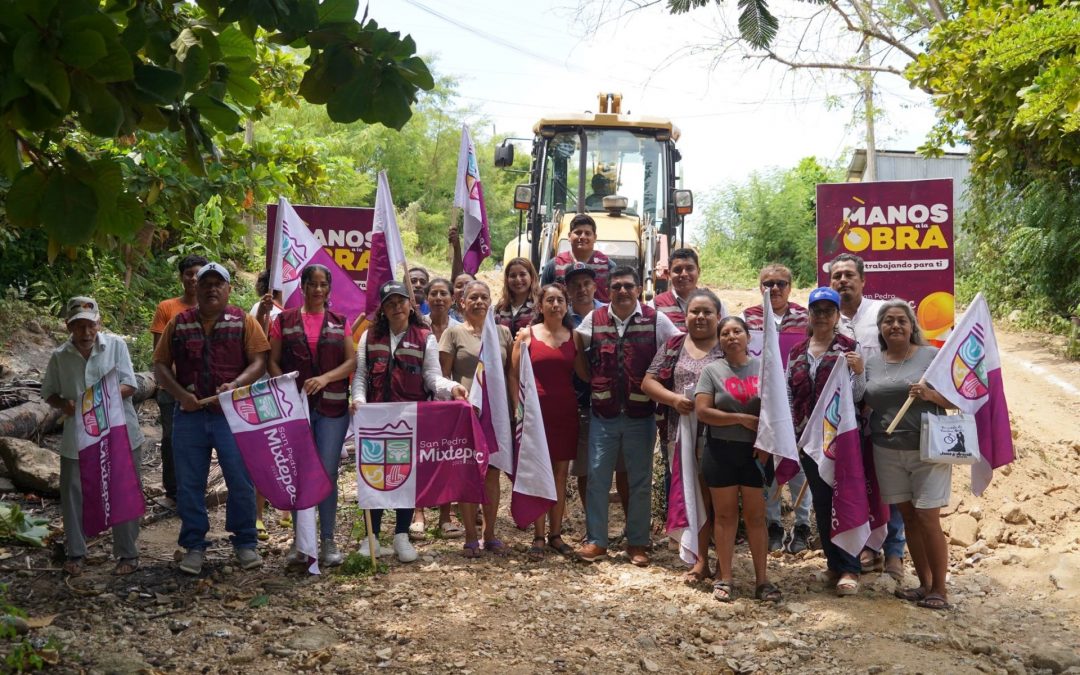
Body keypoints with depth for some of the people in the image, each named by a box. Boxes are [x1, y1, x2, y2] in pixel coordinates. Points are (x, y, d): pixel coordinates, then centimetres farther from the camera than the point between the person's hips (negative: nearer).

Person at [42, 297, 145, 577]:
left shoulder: (116, 345, -6)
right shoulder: (59, 356, 0)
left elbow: (129, 385, -8)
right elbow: (48, 393, 10)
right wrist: (63, 404, -12)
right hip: (77, 438, 2)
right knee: (73, 495, 9)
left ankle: (128, 554, 18)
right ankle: (75, 553, 26)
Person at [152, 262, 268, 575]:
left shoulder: (244, 321, 3)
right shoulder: (179, 323, 9)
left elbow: (259, 361, -3)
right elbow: (161, 365, 7)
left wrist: (236, 385, -19)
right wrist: (180, 393, -8)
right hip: (189, 415, 2)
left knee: (241, 481, 1)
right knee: (189, 484, 7)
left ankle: (245, 543, 16)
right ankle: (194, 546, 20)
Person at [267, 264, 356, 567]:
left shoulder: (339, 322, 9)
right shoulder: (284, 320, 7)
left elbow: (352, 361, 2)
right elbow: (272, 362, 4)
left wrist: (325, 378, -14)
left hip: (332, 407, 0)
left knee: (328, 473, 0)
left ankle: (328, 541, 9)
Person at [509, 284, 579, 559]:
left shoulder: (574, 336, 8)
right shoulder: (527, 334, 2)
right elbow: (513, 375, 1)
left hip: (566, 411, 2)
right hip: (536, 410, -2)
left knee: (560, 472, 7)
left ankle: (556, 534, 15)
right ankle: (538, 536, 7)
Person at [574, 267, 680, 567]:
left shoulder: (656, 321, -2)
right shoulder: (594, 319, 4)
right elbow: (575, 347, 16)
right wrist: (589, 379, 5)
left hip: (641, 415, -1)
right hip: (603, 414, 1)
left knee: (640, 480, 7)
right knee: (597, 477, 2)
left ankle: (637, 543, 18)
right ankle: (596, 541, 13)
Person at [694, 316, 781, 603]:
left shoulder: (764, 367, 4)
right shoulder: (712, 370, 1)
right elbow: (702, 411, -8)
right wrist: (741, 419, -12)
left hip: (756, 452, 1)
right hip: (721, 451, 0)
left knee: (756, 516, 5)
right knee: (725, 515, 6)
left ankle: (761, 579, 12)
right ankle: (725, 578, 14)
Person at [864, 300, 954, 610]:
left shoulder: (931, 355, -3)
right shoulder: (871, 363, 9)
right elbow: (865, 404, 18)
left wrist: (931, 395, -19)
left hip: (927, 450, -4)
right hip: (887, 452, 4)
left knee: (928, 519, -5)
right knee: (908, 517, 9)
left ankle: (939, 589, 7)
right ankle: (924, 584, 20)